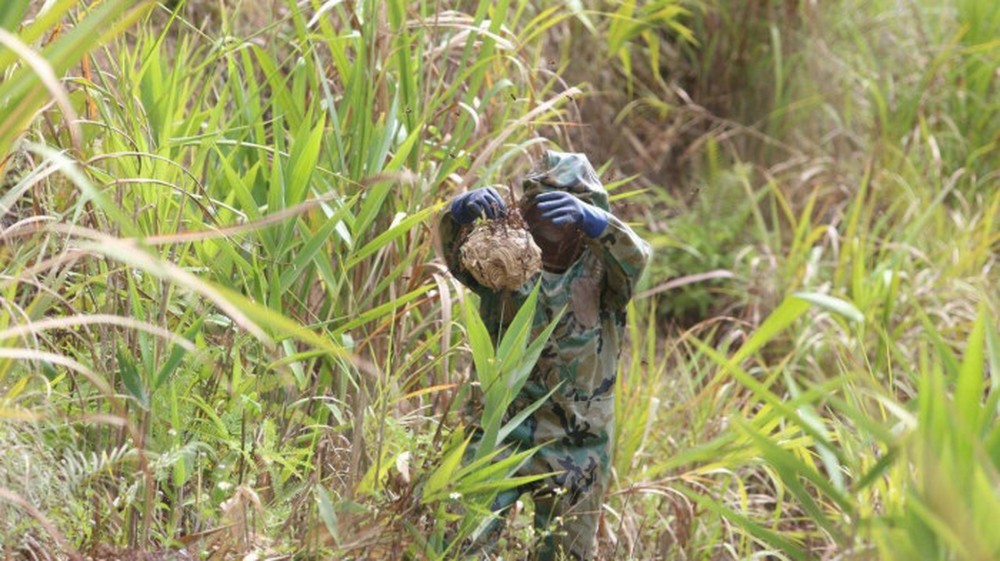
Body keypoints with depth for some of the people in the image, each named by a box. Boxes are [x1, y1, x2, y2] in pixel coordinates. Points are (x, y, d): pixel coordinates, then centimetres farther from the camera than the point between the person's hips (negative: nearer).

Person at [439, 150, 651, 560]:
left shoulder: (601, 270, -4)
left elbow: (633, 257, -26)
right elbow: (457, 256, -19)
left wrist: (590, 219, -46)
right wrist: (463, 210, -42)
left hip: (575, 451, 0)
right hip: (498, 433, 1)